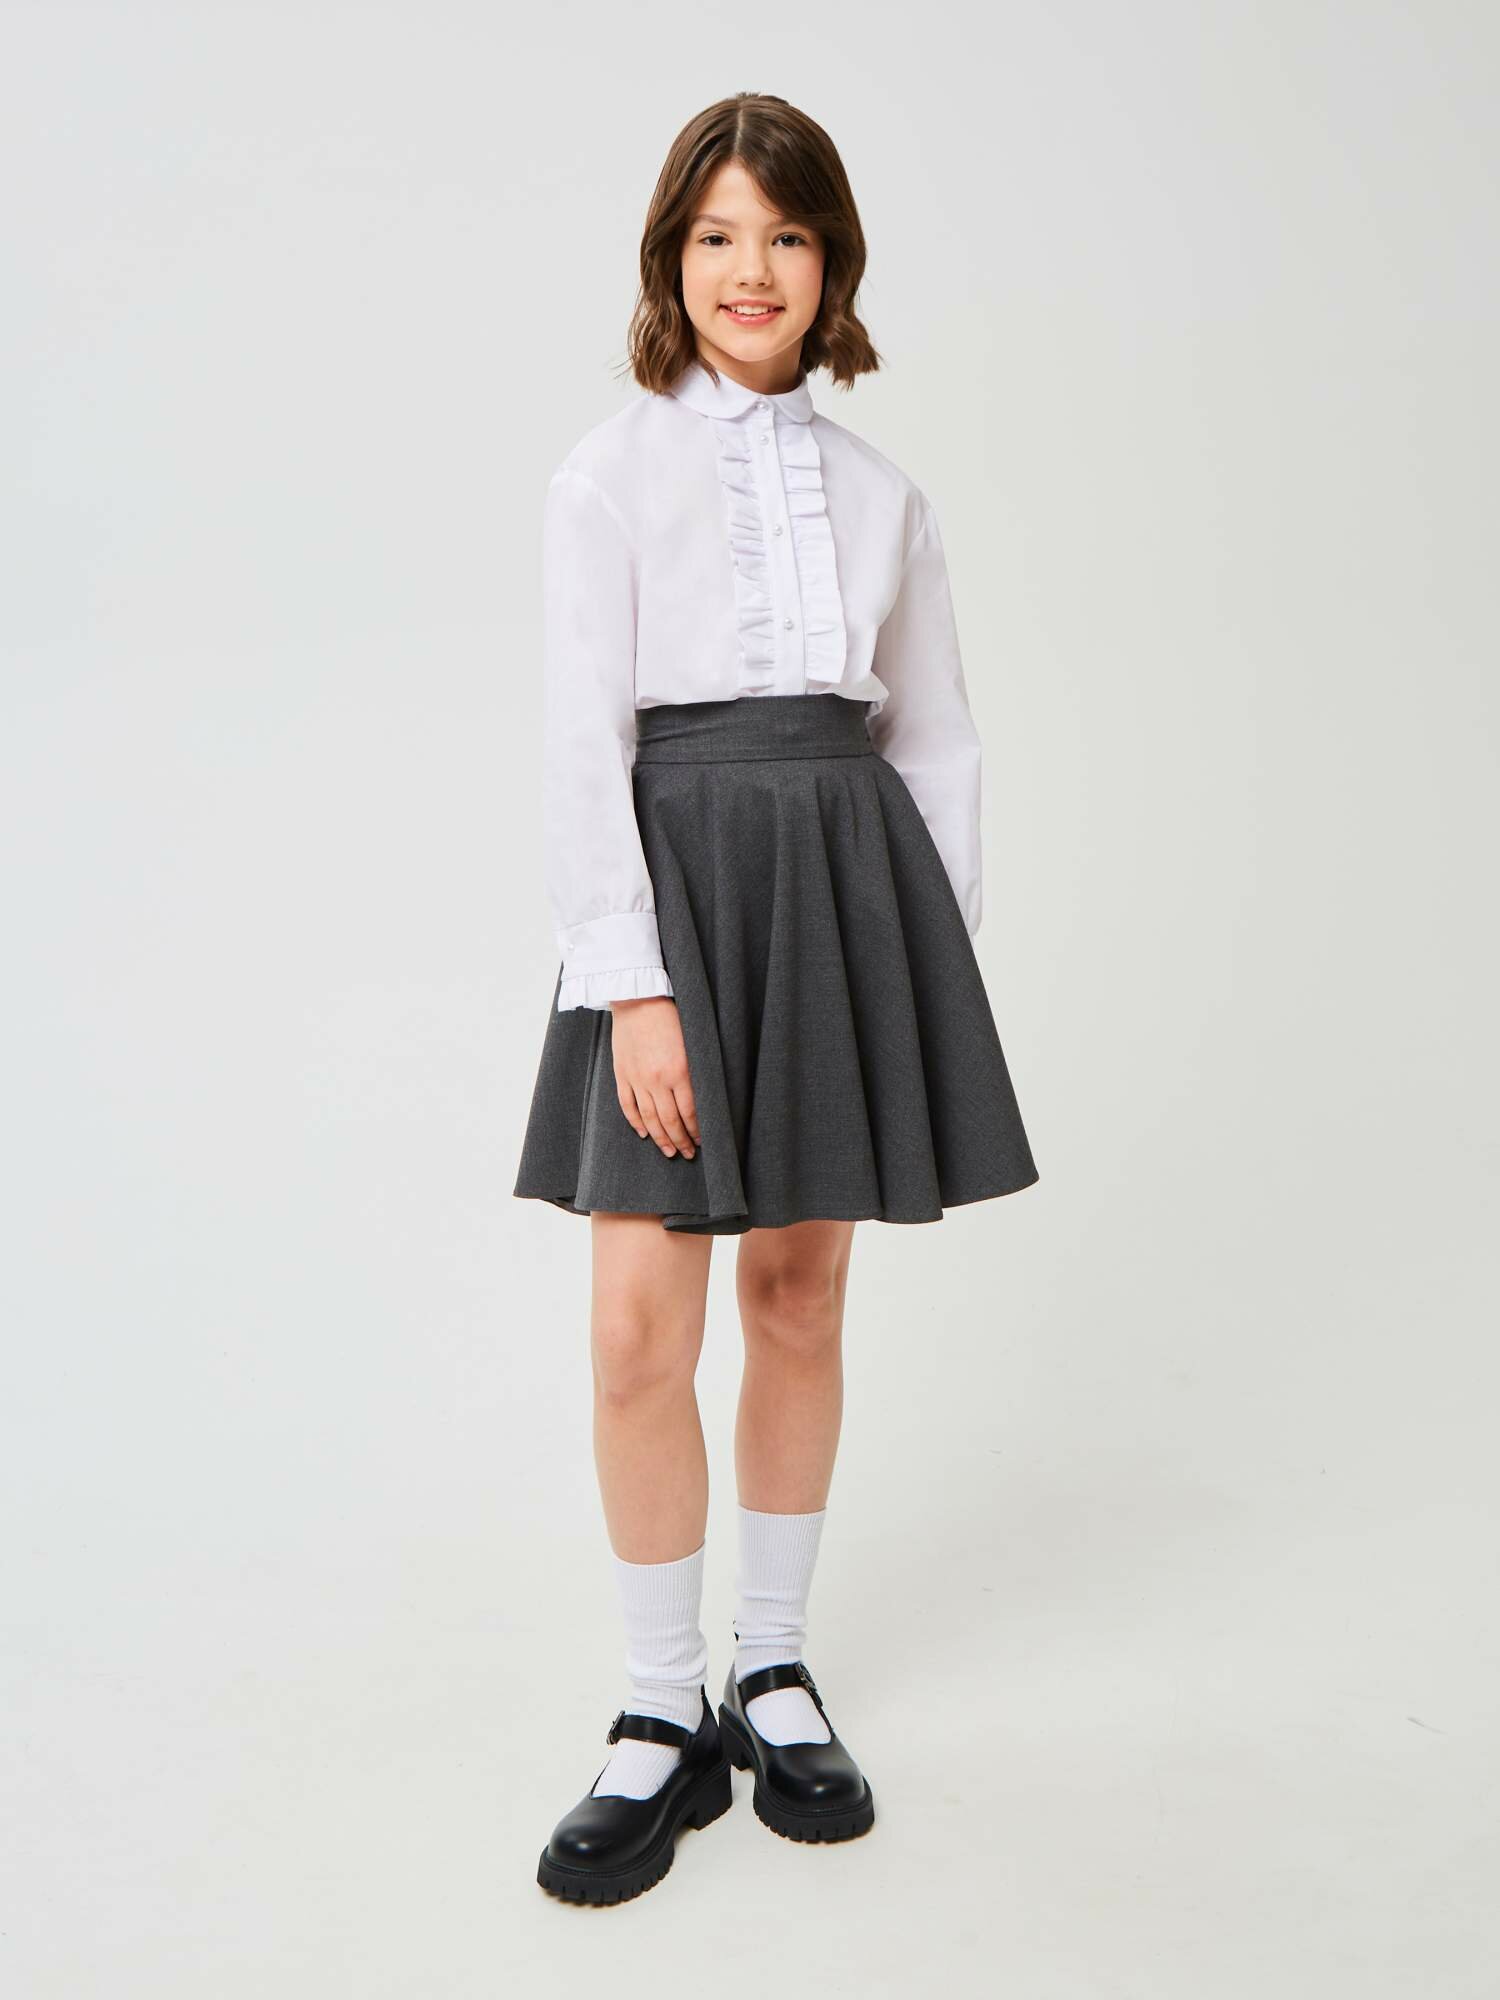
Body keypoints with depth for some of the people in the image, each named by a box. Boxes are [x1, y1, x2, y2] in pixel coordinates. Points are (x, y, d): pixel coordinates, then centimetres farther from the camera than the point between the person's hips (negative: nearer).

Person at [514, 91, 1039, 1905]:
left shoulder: (882, 496, 13)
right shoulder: (611, 473, 3)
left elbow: (935, 740, 14)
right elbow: (579, 741, -5)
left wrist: (941, 967, 5)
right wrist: (633, 982, -14)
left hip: (852, 881, 3)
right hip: (675, 877, -3)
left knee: (802, 1293, 9)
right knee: (641, 1320, -6)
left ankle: (774, 1671, 25)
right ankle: (664, 1716, 13)